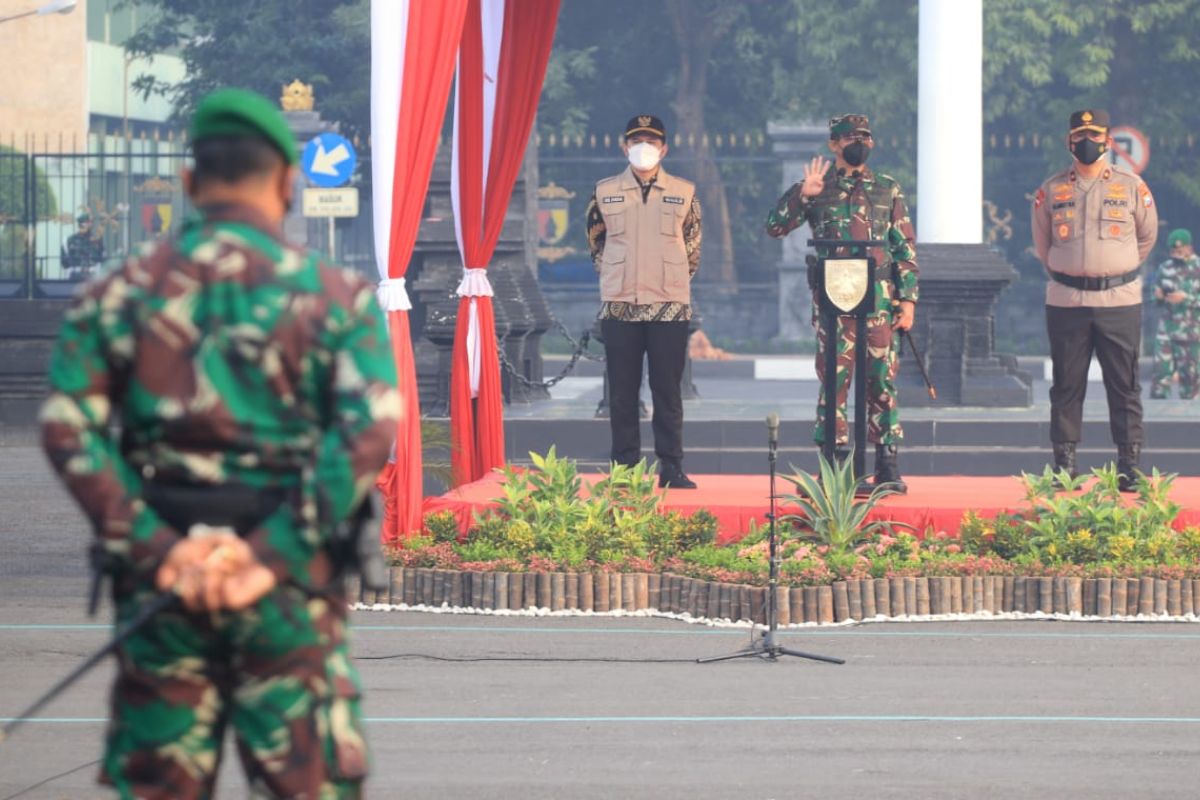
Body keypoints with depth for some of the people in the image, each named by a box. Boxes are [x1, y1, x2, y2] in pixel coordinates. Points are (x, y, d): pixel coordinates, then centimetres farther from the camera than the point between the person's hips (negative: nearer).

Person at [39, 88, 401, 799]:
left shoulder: (119, 293, 5)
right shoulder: (335, 295, 0)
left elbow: (68, 424, -6)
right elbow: (368, 432, -13)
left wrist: (154, 549, -10)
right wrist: (272, 555, -15)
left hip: (161, 581, 2)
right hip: (289, 590, -2)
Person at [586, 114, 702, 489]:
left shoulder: (684, 194, 6)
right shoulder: (604, 193, 6)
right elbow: (595, 242, 17)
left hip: (670, 307, 0)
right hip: (619, 306, 0)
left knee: (668, 391, 0)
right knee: (622, 392, 1)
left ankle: (672, 468, 3)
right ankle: (624, 468, 5)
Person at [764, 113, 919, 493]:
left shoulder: (888, 190, 12)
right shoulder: (817, 188, 10)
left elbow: (905, 249, 10)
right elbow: (775, 227, 4)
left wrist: (908, 300, 3)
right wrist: (802, 194, -11)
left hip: (880, 303, 1)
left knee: (882, 383, 0)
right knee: (833, 382, -1)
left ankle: (888, 467, 5)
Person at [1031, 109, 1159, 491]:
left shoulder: (1132, 187, 3)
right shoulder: (1050, 190, 5)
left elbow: (1146, 237, 16)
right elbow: (1042, 244, 17)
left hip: (1119, 301, -1)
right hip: (1066, 301, 1)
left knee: (1124, 387, 0)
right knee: (1067, 385, 3)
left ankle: (1129, 468, 3)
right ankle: (1064, 466, 7)